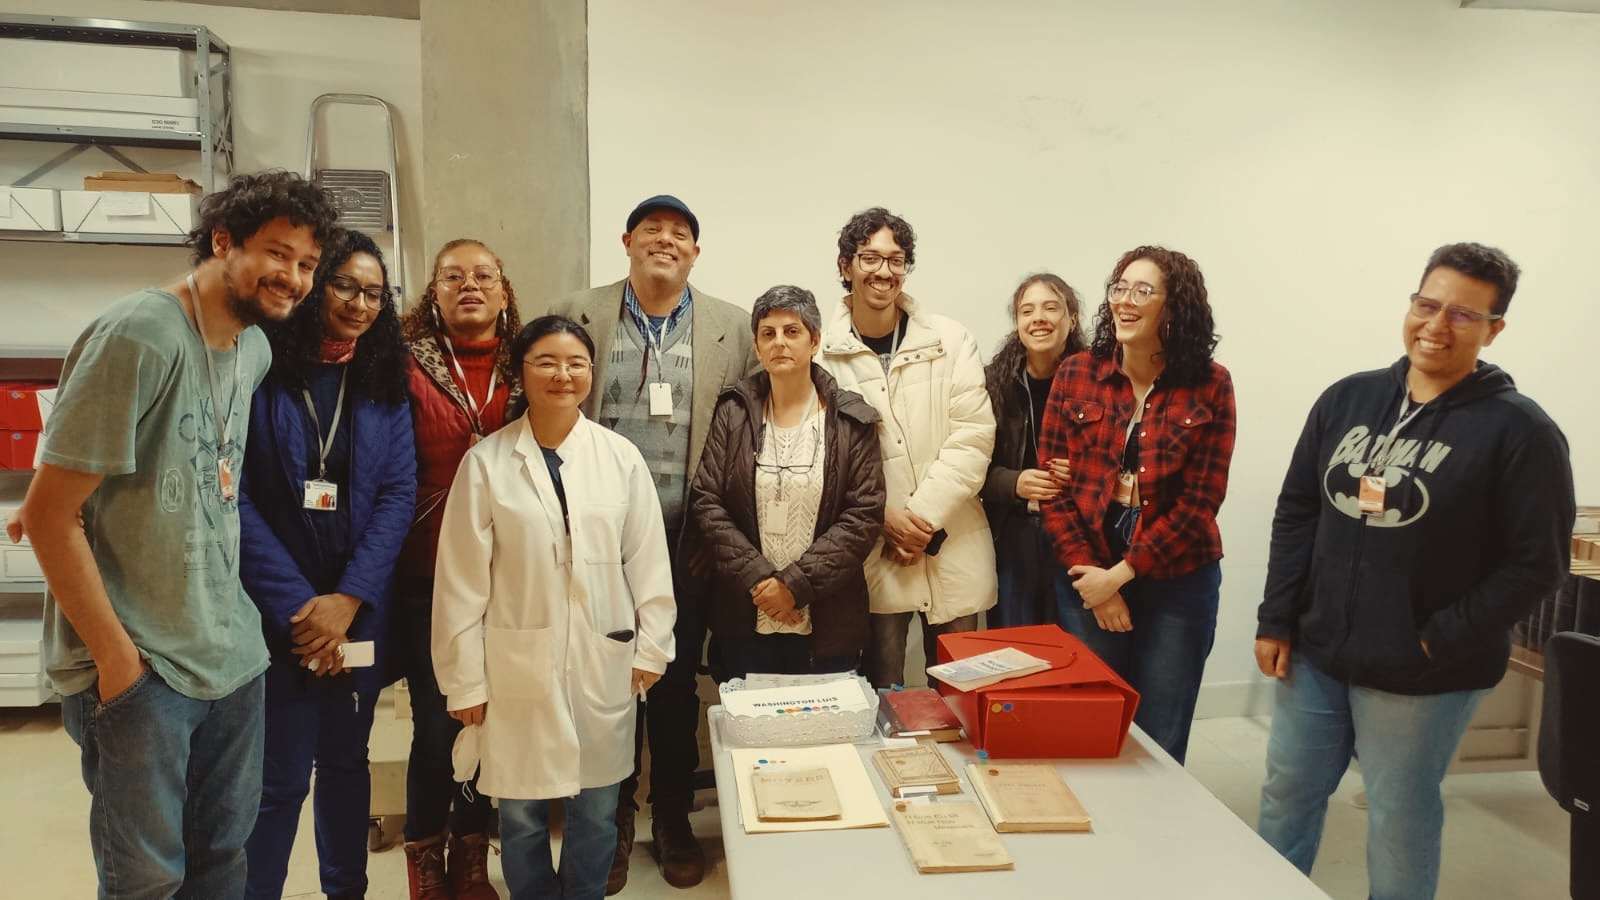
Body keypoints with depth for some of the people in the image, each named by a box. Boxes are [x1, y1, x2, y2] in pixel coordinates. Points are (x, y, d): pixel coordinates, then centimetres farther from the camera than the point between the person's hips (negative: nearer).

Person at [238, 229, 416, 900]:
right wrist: (297, 604, -14)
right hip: (278, 612, -3)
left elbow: (398, 493, -1)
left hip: (358, 612, 3)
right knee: (281, 774, 4)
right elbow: (239, 497, -9)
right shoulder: (264, 370, -5)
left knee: (346, 761, 15)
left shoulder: (385, 383, 5)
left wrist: (348, 599, -12)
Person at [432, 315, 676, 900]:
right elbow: (463, 580, -4)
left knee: (596, 812, 13)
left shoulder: (622, 457, -2)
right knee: (521, 813, 12)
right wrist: (464, 679, -3)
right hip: (517, 666, -1)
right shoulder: (486, 462, -5)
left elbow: (648, 560, 3)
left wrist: (651, 647, 2)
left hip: (604, 662, 1)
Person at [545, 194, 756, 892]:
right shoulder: (576, 316, 3)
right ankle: (613, 822, 30)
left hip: (686, 547, 1)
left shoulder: (730, 327, 4)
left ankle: (673, 821, 31)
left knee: (678, 686, 12)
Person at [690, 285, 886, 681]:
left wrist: (796, 582, -13)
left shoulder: (852, 419, -1)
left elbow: (865, 515, -6)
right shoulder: (732, 414, 2)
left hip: (828, 622, -1)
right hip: (744, 619, 1)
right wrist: (758, 578, -13)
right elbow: (707, 503, -2)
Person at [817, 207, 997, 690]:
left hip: (953, 549, 2)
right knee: (882, 691, 7)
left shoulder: (950, 341, 2)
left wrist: (922, 514, -11)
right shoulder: (823, 351, -2)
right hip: (871, 554, -1)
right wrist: (885, 516, -10)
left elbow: (973, 435, -4)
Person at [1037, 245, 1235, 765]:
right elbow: (1053, 483, -2)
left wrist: (1120, 574, -12)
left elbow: (1199, 502, -8)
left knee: (1159, 746, 12)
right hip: (1087, 579, 1)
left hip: (1177, 585, -1)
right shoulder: (1075, 375, 0)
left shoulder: (1210, 387, -5)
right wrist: (1090, 574, -9)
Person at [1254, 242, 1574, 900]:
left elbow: (1535, 563, -10)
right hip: (1314, 655, 5)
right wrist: (1275, 620, 2)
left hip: (1421, 676, -4)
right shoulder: (1347, 399, 4)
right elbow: (1296, 513, 7)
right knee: (1286, 795, 17)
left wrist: (1440, 643, -14)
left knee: (1399, 820, 11)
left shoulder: (1518, 429, -10)